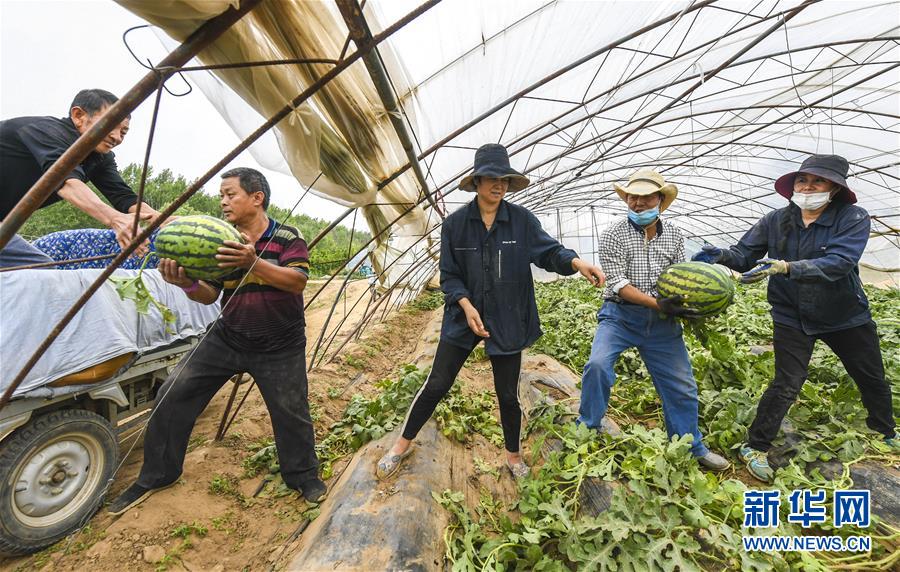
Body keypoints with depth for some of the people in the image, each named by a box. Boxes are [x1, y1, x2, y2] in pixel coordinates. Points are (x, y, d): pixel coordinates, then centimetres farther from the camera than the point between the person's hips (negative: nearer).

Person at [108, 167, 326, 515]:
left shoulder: (288, 237, -10)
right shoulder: (224, 242, 2)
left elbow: (297, 281, -25)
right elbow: (209, 295, 1)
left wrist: (254, 263, -38)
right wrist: (187, 283, -21)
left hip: (279, 348, -4)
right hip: (227, 338, 5)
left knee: (291, 413, 1)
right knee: (172, 396, 4)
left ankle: (303, 477, 28)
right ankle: (155, 476, 28)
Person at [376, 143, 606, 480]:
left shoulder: (522, 220, -3)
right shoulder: (455, 224, -4)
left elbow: (549, 251, -5)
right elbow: (449, 275, -3)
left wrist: (577, 262, -27)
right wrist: (466, 305, -19)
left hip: (507, 321, 0)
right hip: (464, 318, 0)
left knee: (508, 395, 13)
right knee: (436, 385, 7)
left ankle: (513, 456, 40)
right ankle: (403, 444, 30)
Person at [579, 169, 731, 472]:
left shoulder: (674, 235, 6)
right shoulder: (613, 235, -7)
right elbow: (619, 284, -15)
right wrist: (657, 303, -25)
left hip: (662, 321, 4)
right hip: (620, 316, -4)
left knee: (682, 386, 11)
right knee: (598, 363, -27)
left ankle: (691, 447, 35)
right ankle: (589, 426, -1)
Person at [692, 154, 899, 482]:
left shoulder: (854, 219, -15)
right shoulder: (775, 221, -9)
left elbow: (839, 262, -30)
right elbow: (745, 256, -11)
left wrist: (786, 267, -45)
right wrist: (722, 256, -34)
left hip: (846, 316, 2)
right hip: (792, 317, -1)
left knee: (872, 379, 22)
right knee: (786, 385, -8)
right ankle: (755, 448, 5)